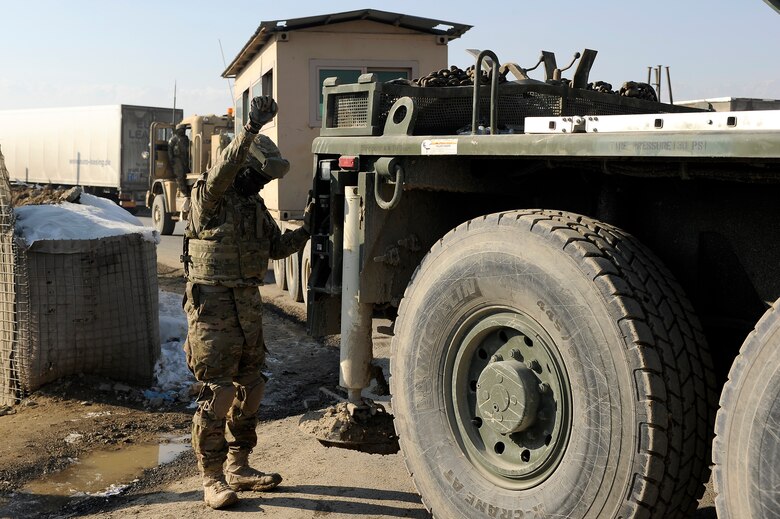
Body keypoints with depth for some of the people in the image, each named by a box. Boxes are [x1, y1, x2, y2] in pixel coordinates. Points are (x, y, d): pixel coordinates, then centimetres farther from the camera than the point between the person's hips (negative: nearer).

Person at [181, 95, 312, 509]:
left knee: (249, 388, 13)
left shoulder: (255, 206, 14)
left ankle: (238, 467, 26)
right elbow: (222, 171, -31)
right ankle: (212, 478, 7)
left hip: (248, 304, 8)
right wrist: (251, 128, -41)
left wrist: (306, 227, 0)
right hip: (213, 307, -8)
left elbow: (277, 247, 16)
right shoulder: (208, 195, -9)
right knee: (218, 393, -5)